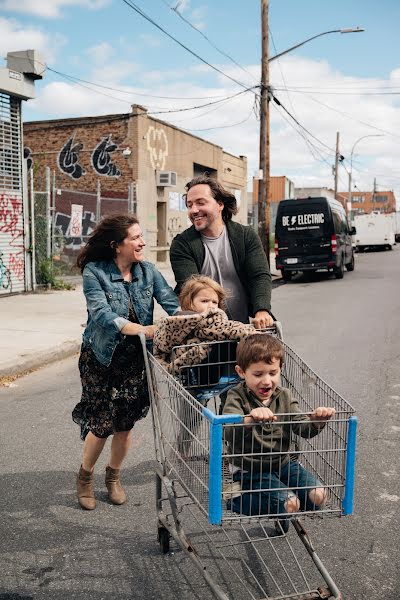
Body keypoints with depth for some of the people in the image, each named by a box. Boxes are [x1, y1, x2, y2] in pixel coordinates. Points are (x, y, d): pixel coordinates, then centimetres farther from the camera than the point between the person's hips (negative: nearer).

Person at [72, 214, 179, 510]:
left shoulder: (148, 271, -3)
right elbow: (101, 314, -26)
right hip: (102, 358, -3)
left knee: (126, 422, 8)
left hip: (135, 358, 3)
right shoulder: (94, 272, -14)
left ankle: (113, 476, 35)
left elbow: (172, 303, -13)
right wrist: (142, 329, -39)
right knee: (102, 422, -1)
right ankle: (85, 477, 28)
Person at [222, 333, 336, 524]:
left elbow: (303, 428, -5)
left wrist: (317, 421, -29)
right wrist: (250, 419, -53)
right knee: (288, 503, -23)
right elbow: (230, 433, -31)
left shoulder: (285, 397, 3)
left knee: (318, 495, -11)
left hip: (284, 463, 6)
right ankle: (239, 500, -1)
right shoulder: (237, 398, -13)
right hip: (251, 470, -5)